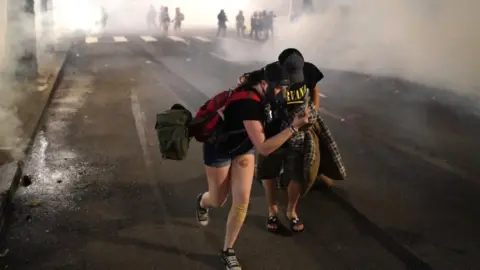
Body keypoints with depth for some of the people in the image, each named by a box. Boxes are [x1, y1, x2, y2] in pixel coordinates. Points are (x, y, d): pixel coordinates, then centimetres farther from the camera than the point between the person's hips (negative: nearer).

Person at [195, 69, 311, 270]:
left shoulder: (256, 93, -15)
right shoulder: (249, 103, -39)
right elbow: (263, 148, -40)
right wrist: (294, 127, -43)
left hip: (243, 148, 7)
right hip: (219, 149, -7)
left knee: (242, 201, -2)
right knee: (218, 201, 13)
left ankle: (227, 251, 16)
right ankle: (202, 202, 53)